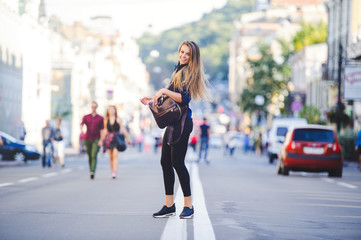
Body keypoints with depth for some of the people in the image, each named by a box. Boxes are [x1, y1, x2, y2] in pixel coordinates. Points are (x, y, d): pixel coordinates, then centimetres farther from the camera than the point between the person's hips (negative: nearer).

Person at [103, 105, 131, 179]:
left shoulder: (118, 119, 1)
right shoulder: (106, 120, 8)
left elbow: (123, 129, 4)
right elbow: (105, 130, 15)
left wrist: (128, 138, 3)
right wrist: (102, 140, 14)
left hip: (117, 139, -3)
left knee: (115, 155, -16)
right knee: (111, 156, 5)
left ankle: (114, 172, -21)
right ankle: (112, 171, 15)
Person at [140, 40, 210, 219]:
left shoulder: (188, 73, -10)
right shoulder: (178, 70, 17)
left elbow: (184, 98, -21)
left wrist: (164, 91, -17)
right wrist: (153, 100, 23)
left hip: (182, 122, -9)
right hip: (173, 122, 9)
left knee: (177, 162, -8)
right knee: (165, 161, 8)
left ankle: (188, 205, 1)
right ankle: (169, 205, 14)